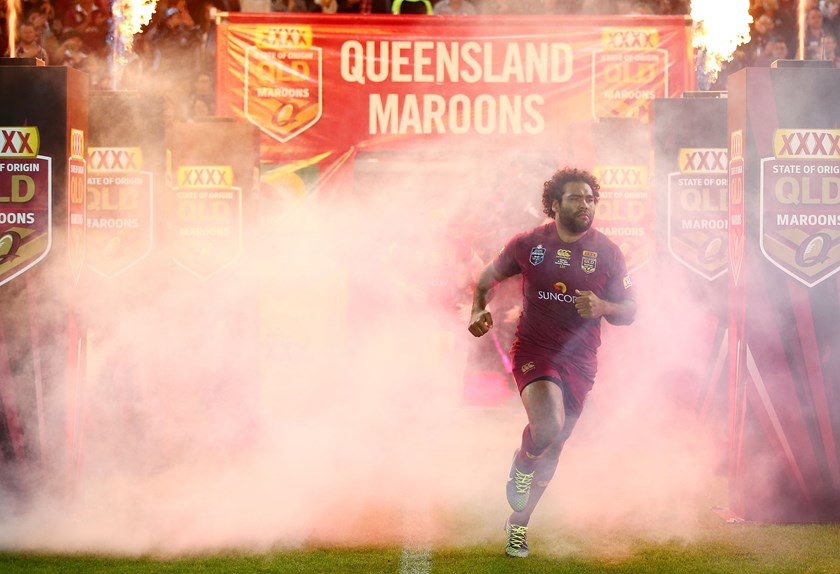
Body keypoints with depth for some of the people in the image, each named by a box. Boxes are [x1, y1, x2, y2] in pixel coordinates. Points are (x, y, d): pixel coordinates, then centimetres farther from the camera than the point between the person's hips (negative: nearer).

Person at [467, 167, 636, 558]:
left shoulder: (608, 253, 0)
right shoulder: (529, 244, -2)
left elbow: (629, 311, 4)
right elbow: (487, 278, 14)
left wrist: (602, 307, -17)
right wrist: (479, 312, -3)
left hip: (579, 360, 3)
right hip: (534, 349, -3)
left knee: (553, 447, 11)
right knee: (548, 425, -29)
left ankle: (519, 523, 32)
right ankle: (522, 464, 6)